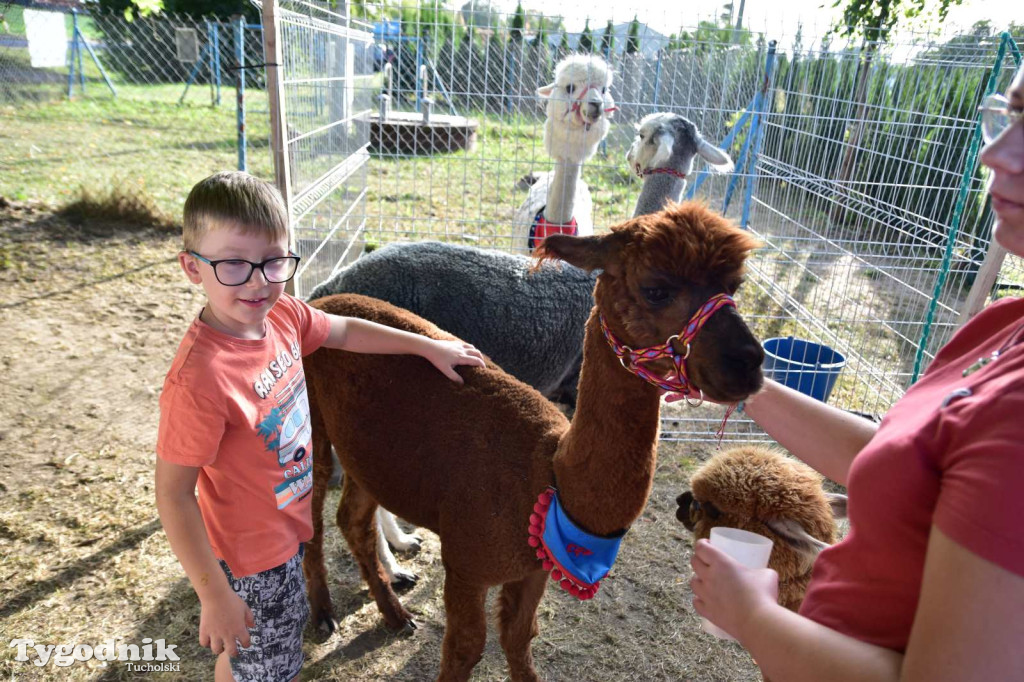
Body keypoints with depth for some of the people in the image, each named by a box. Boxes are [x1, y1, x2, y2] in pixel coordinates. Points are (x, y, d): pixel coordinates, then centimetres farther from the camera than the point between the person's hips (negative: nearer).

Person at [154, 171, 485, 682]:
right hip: (252, 554, -7)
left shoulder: (280, 314, -13)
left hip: (288, 528, 7)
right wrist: (215, 595, -20)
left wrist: (428, 346, 10)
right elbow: (173, 496, -25)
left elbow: (345, 331, 6)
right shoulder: (199, 380, -34)